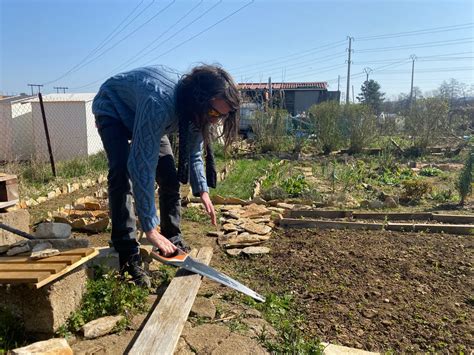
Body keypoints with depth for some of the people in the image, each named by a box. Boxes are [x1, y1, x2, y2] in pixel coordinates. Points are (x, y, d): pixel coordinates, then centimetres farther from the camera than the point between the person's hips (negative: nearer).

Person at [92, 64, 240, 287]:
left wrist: (202, 191, -16)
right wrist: (150, 229, -45)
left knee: (169, 175, -4)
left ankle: (173, 240, 11)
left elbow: (193, 153, -5)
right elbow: (143, 165, -46)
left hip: (144, 114, 6)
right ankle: (128, 256, -19)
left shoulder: (196, 110, -22)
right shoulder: (159, 103, -45)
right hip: (113, 109, -6)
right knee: (122, 174, -26)